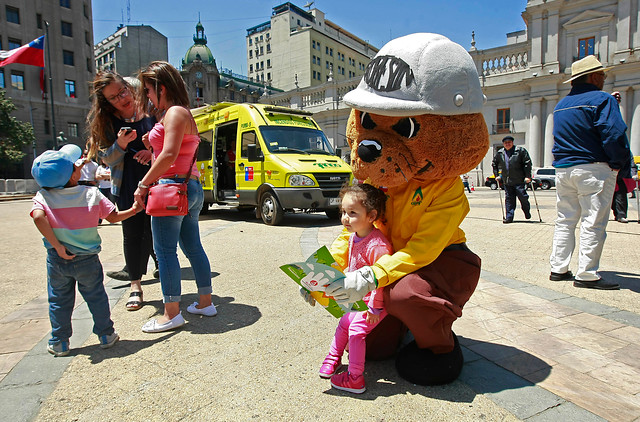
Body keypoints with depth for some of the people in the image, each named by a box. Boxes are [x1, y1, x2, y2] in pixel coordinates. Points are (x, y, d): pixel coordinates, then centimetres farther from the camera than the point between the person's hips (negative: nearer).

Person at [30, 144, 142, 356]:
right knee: (96, 297, 13)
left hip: (57, 260, 1)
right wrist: (133, 210, 11)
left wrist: (57, 246, -21)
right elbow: (113, 217, -5)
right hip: (87, 260, -1)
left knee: (58, 300, 16)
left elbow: (38, 217, -25)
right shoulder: (91, 193, -8)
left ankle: (59, 343, 26)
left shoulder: (43, 197, -7)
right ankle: (106, 335, 22)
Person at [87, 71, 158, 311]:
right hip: (127, 185, 1)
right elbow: (107, 158, 0)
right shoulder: (104, 121, 3)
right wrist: (121, 144, -20)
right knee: (132, 233, 3)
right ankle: (135, 284, 14)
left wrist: (153, 151, -16)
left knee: (153, 230, -1)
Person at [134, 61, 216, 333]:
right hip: (191, 188, 10)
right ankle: (205, 303, 22)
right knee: (193, 247, 13)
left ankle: (172, 314, 5)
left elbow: (169, 154, -19)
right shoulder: (183, 114, 21)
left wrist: (144, 184, -14)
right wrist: (151, 151, 10)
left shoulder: (174, 112, -9)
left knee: (165, 250, -3)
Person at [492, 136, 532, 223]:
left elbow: (527, 163, -3)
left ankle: (527, 212, 22)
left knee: (522, 196, -5)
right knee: (509, 199, 3)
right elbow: (494, 164, 24)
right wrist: (497, 175, 16)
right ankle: (509, 217, 7)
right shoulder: (500, 153, 10)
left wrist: (528, 176, -8)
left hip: (519, 180, -3)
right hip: (507, 181, 3)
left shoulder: (520, 150, -1)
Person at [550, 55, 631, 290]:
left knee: (565, 221, 11)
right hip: (593, 169, -7)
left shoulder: (561, 104, 15)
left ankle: (558, 269, 13)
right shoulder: (602, 100, -8)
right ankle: (586, 275, 0)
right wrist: (619, 163, -4)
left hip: (562, 169, 7)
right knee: (593, 223, -2)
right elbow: (614, 134, -15)